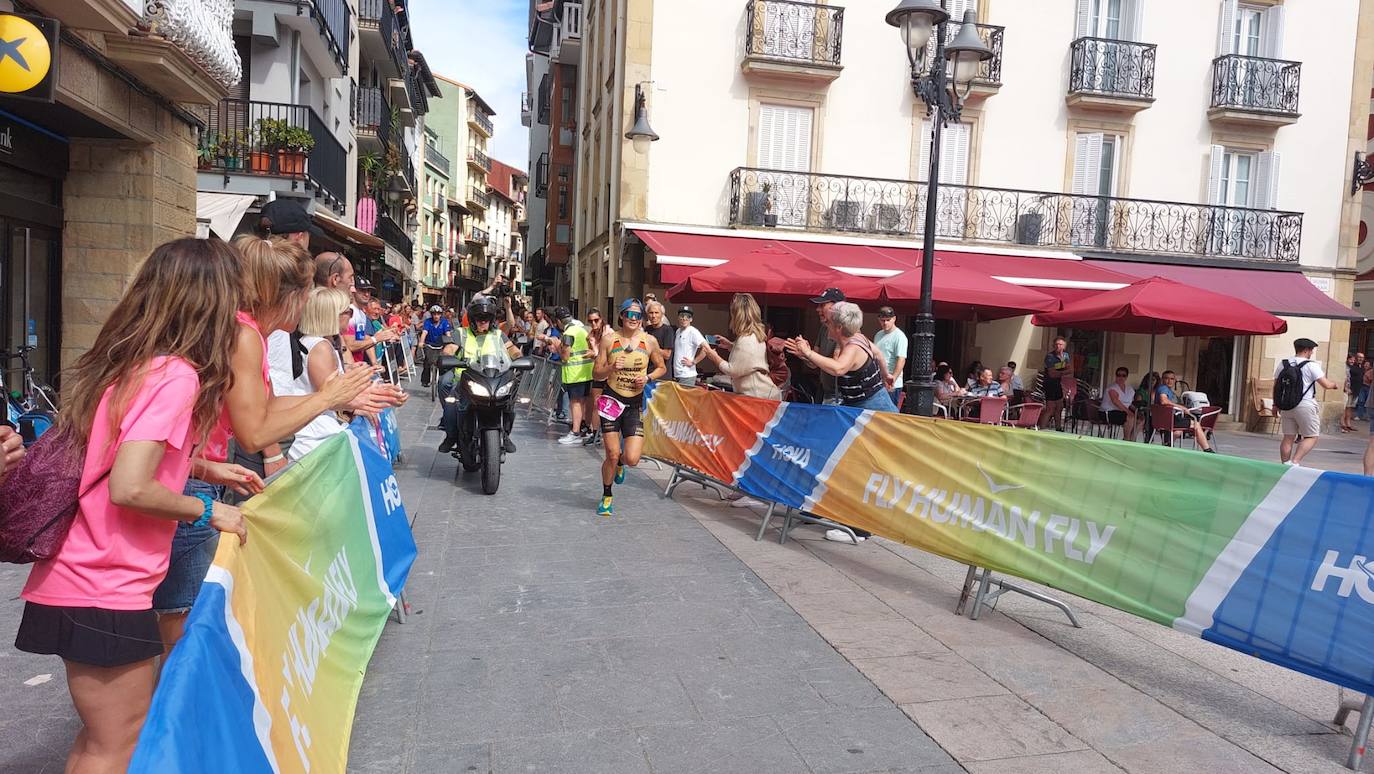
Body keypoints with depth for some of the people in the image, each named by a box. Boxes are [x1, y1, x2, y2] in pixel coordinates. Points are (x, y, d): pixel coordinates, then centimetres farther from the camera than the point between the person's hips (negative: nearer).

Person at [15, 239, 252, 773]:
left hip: (77, 577, 9)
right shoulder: (176, 375, -20)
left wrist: (203, 468, 14)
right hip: (105, 592, -9)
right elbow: (130, 489, -27)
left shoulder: (123, 363, 7)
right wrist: (206, 510, -12)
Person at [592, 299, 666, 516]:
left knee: (632, 459, -8)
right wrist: (611, 368, -18)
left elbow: (662, 368, 13)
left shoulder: (650, 341, 0)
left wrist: (647, 378, -6)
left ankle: (619, 463, 32)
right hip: (612, 400, -1)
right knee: (612, 455, -1)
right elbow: (597, 374, 2)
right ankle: (606, 497, 25)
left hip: (635, 403, 1)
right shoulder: (610, 340, -2)